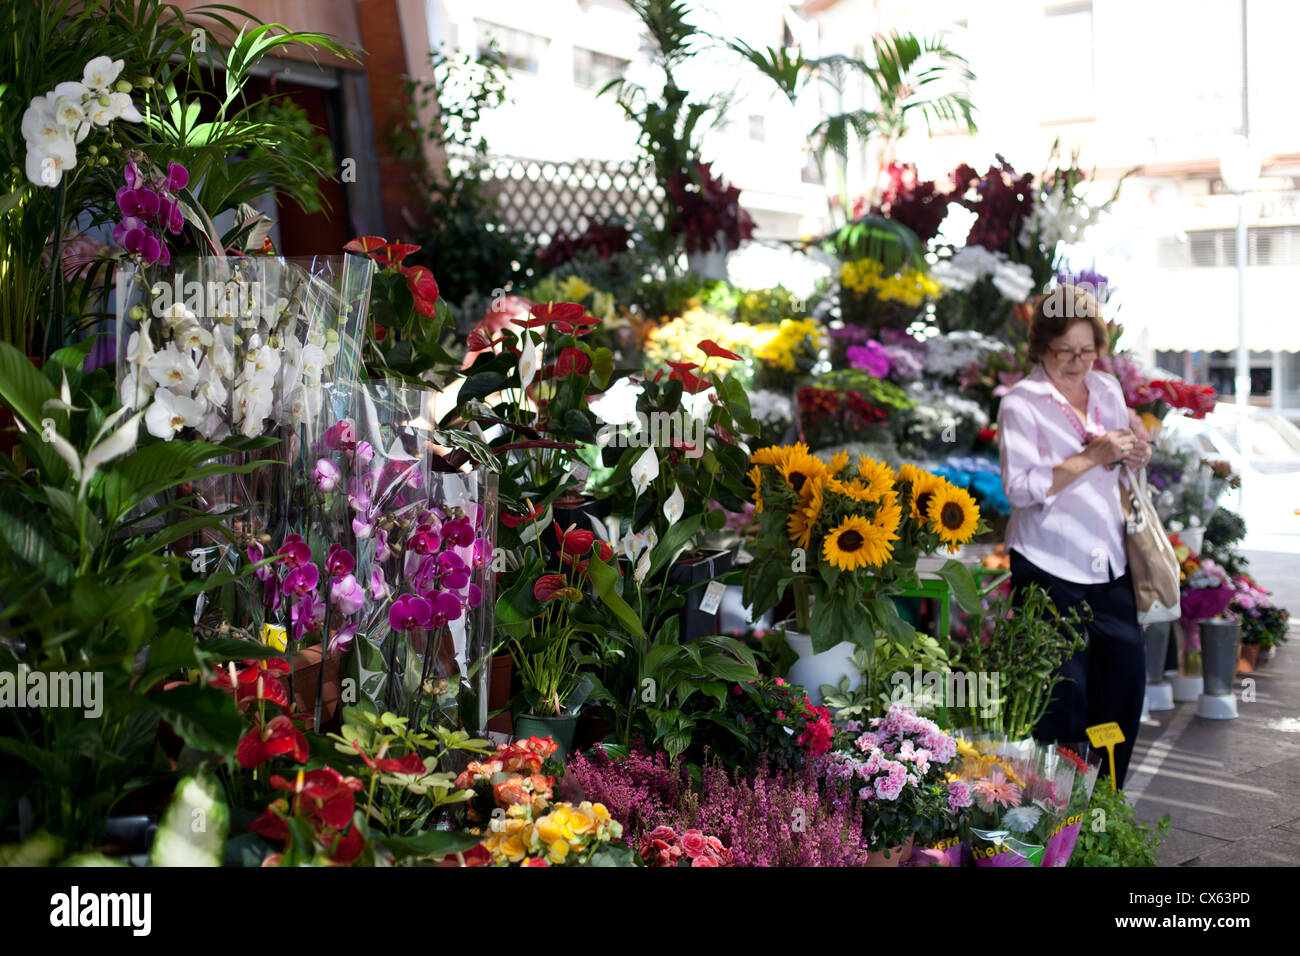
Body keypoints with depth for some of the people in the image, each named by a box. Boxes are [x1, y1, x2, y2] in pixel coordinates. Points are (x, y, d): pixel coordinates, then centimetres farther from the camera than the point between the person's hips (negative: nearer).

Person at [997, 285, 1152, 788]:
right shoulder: (1021, 403, -9)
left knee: (1127, 674, 10)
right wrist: (1091, 458, -22)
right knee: (1063, 692, -3)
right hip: (1051, 569, -6)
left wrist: (1134, 456, 1)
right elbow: (1021, 488, -18)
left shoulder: (1108, 390, 10)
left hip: (1109, 563, 7)